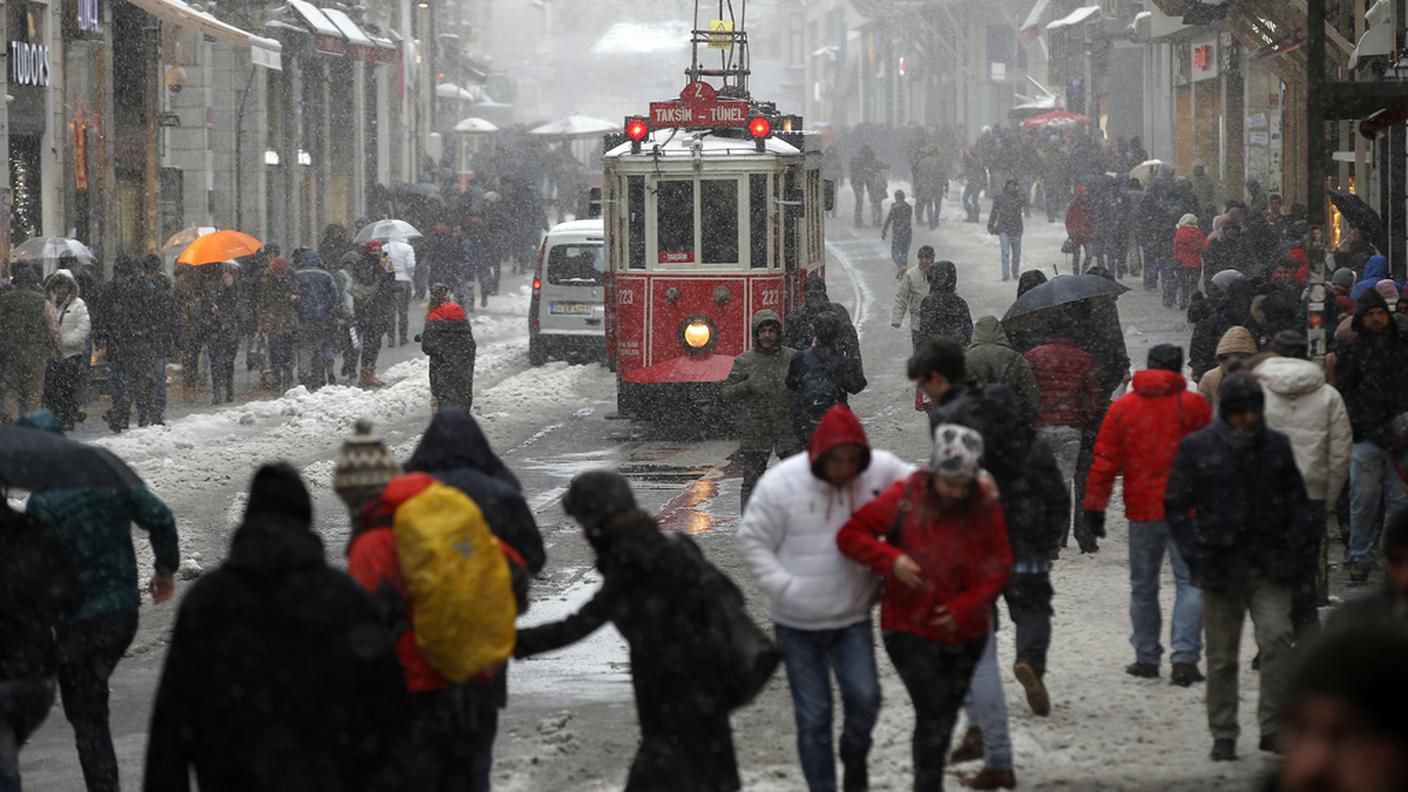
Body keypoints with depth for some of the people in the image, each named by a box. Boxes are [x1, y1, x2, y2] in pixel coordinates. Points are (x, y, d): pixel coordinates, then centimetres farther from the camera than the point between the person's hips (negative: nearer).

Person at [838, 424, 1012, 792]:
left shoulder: (985, 508, -5)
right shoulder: (904, 499, -13)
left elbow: (999, 566, 0)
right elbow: (850, 535, -7)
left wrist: (965, 607, -14)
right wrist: (891, 559, -24)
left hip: (965, 633, 4)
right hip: (912, 629, -4)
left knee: (945, 716, 17)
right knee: (933, 715, -15)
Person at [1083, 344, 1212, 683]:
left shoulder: (1122, 408, 2)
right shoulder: (1195, 406, -3)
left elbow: (1104, 462, 2)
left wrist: (1094, 510, 5)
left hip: (1142, 512, 2)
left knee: (1143, 585, 14)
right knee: (1190, 583, 1)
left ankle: (1146, 657, 18)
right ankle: (1184, 657, -10)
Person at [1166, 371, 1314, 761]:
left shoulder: (1276, 446, 8)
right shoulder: (1198, 448, 0)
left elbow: (1296, 498, 17)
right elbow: (1176, 505, 4)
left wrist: (1295, 546, 5)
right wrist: (1196, 552, -6)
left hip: (1270, 567, 1)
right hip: (1223, 566, -1)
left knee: (1277, 638, -14)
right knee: (1222, 655, 4)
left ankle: (1273, 728, -6)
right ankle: (1223, 735, 15)